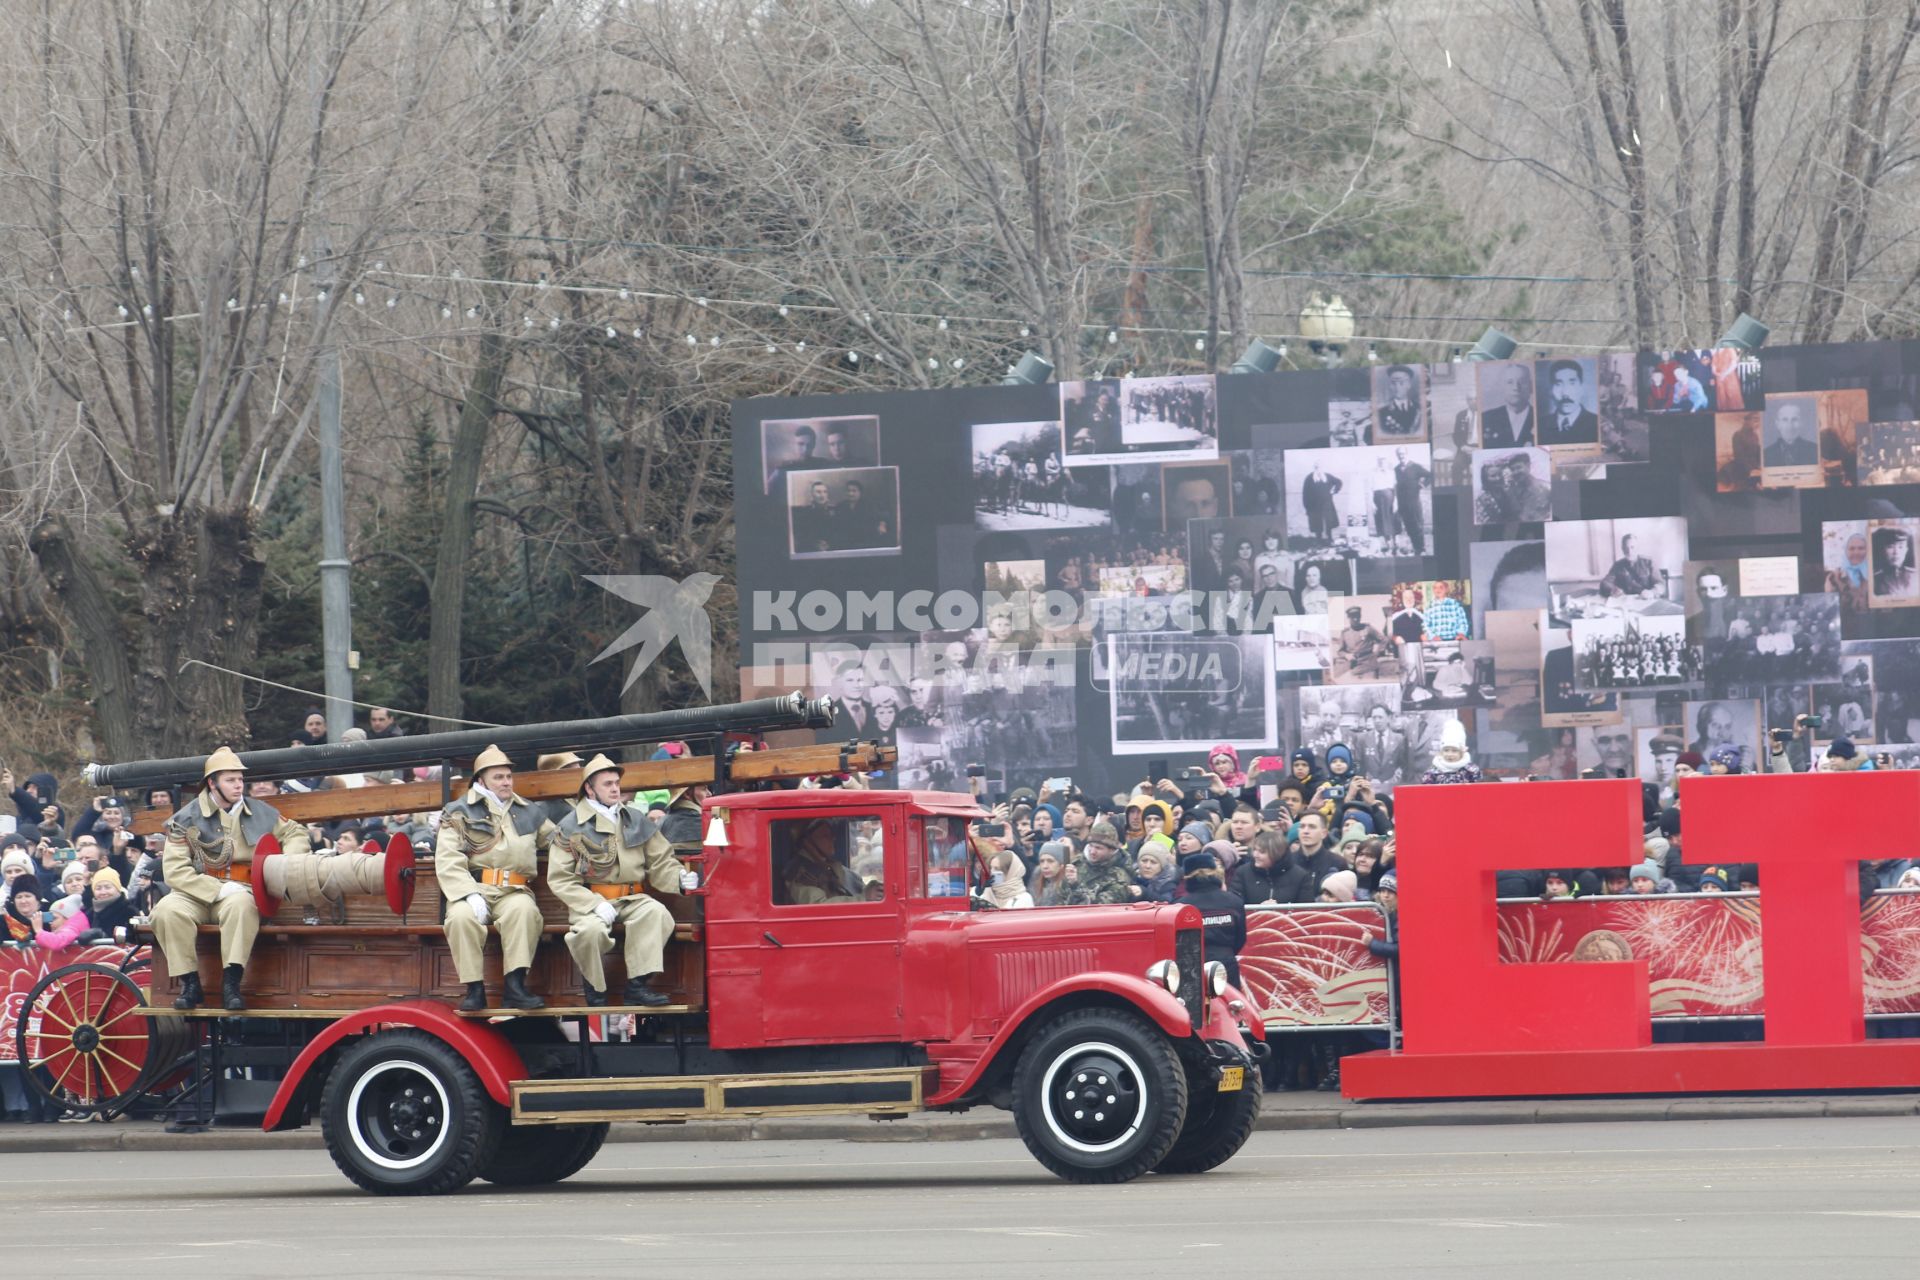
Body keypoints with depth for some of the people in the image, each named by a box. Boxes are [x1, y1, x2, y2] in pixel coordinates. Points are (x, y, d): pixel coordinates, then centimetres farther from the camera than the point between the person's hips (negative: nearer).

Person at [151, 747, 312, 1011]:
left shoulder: (260, 812, 11)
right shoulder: (187, 818, 2)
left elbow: (295, 833, 21)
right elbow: (174, 870, -6)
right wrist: (217, 890, -17)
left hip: (240, 892, 0)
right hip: (197, 893, 0)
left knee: (240, 905, -38)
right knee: (167, 910, -33)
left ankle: (231, 984, -35)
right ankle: (190, 985, -23)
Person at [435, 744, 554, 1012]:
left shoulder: (530, 813, 23)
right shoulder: (459, 813, 11)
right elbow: (448, 863, -2)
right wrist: (470, 895, -17)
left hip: (514, 891, 2)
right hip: (472, 888, -2)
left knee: (523, 910, -35)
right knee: (461, 917, -36)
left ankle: (515, 987, -36)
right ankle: (474, 988, -27)